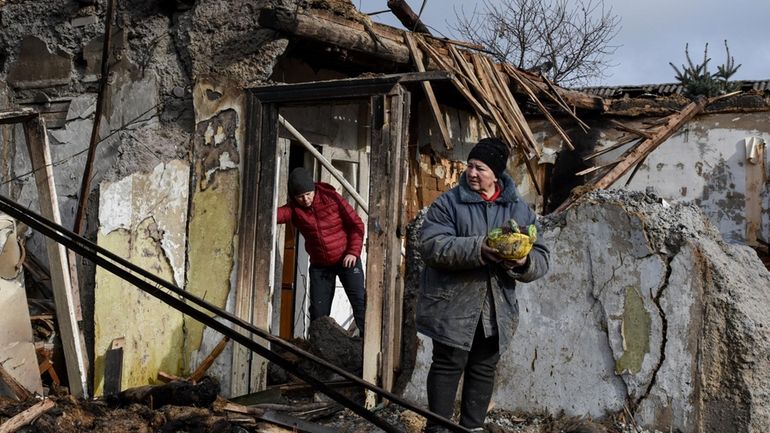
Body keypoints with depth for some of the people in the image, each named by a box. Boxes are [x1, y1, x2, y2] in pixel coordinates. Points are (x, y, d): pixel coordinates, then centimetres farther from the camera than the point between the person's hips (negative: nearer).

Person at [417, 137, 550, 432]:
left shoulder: (520, 210, 4)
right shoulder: (448, 203, -4)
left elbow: (541, 259, 3)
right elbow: (431, 246, -17)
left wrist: (523, 262, -22)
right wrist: (477, 248, -29)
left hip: (496, 310, 3)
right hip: (453, 306, -3)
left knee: (484, 369, 13)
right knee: (448, 366, 3)